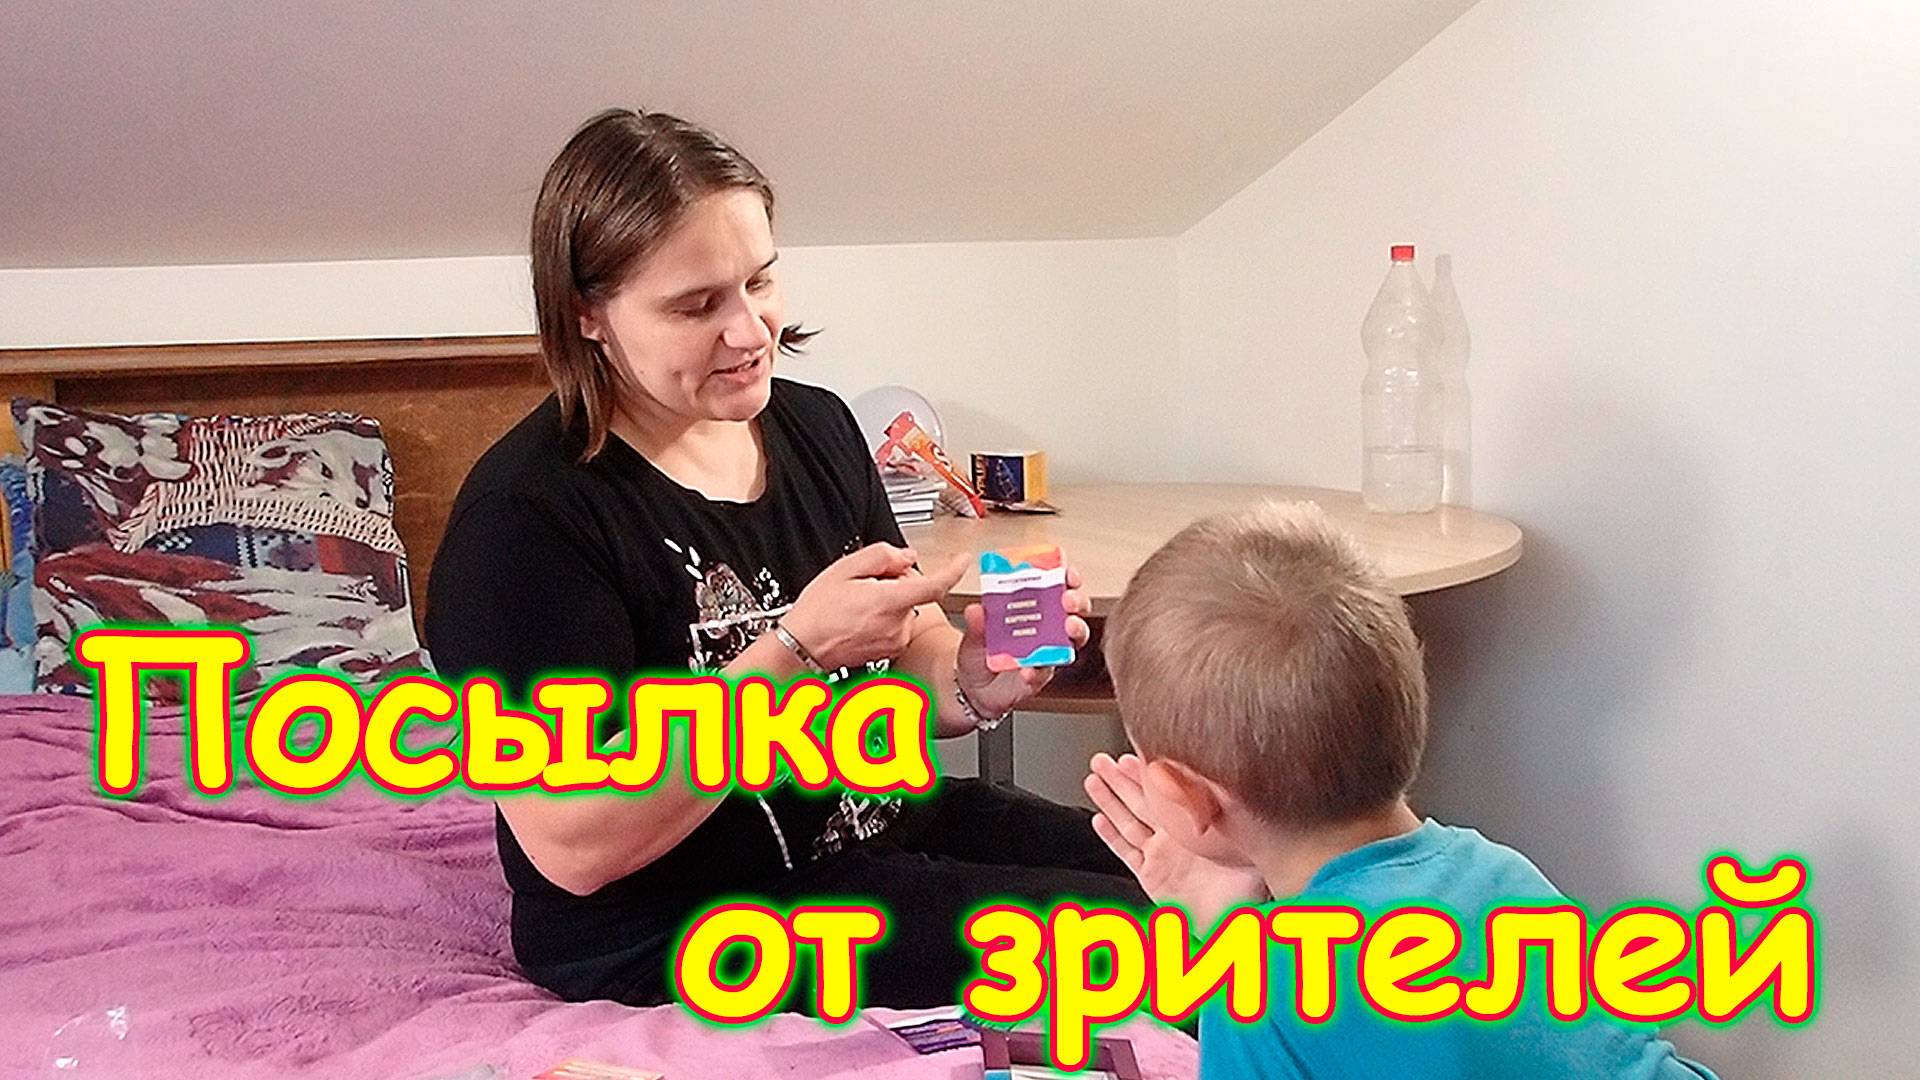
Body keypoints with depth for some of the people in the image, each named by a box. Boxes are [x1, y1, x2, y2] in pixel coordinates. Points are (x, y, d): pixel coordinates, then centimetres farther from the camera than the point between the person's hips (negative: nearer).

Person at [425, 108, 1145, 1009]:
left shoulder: (816, 427, 3)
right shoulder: (526, 515, -20)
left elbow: (913, 666, 9)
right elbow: (572, 847, -25)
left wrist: (977, 678, -17)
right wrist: (796, 651, -31)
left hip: (885, 821, 7)